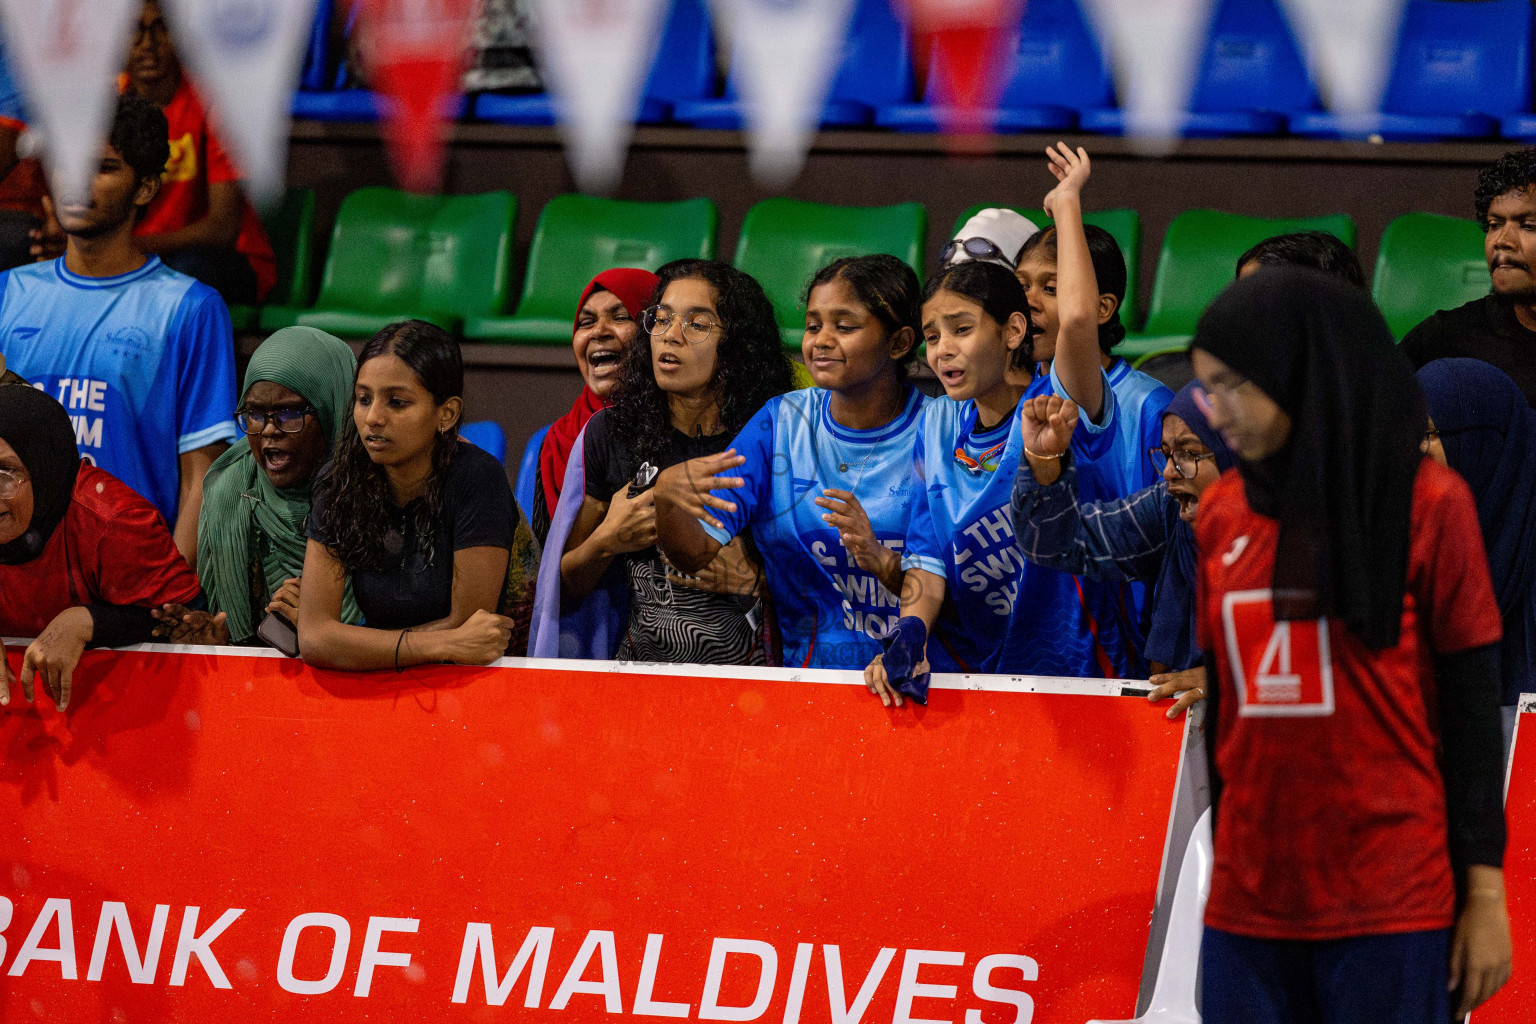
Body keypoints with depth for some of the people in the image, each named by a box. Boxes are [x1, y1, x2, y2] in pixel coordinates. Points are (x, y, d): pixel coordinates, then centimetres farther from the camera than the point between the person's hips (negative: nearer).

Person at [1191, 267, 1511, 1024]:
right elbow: (1219, 702, 14)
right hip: (1249, 901, 4)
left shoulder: (1425, 504, -3)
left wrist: (1484, 891, -5)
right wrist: (1221, 857, 14)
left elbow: (1473, 704, -2)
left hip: (1391, 905, -4)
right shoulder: (1220, 515, 9)